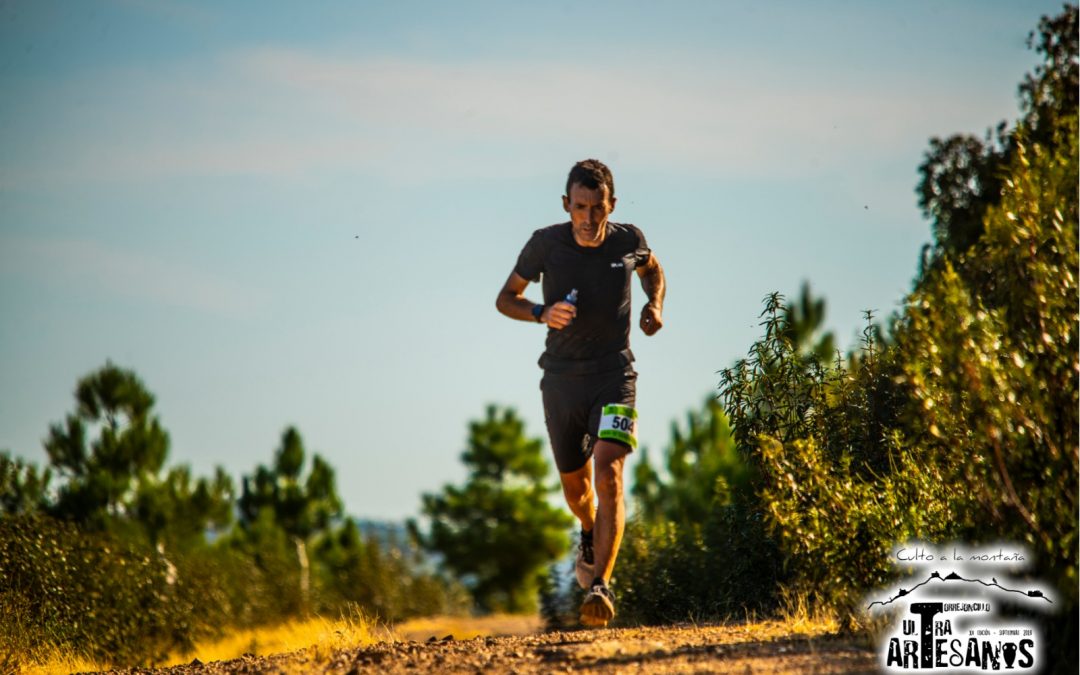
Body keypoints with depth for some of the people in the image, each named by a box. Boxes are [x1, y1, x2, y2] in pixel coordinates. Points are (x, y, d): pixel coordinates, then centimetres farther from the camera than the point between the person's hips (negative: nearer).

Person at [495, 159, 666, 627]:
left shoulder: (629, 241, -4)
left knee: (609, 475, -21)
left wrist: (655, 305, 0)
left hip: (614, 376, -1)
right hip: (562, 378, 1)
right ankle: (590, 536, 50)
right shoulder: (546, 244, -8)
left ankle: (600, 586, -23)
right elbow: (506, 298, 3)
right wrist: (542, 313, -17)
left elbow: (653, 270, 21)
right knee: (575, 485, 15)